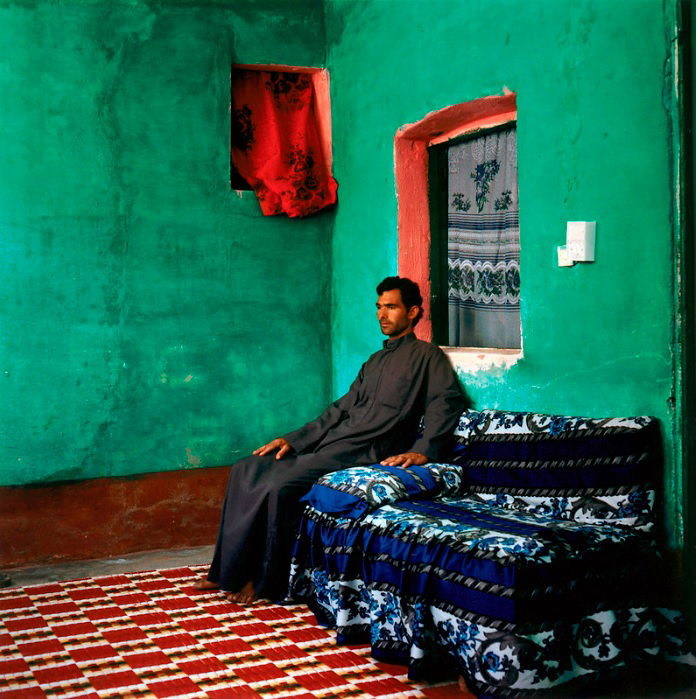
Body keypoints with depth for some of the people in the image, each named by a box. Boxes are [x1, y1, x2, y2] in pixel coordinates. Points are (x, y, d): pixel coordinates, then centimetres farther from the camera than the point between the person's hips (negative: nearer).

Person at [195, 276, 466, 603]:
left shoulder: (425, 355, 2)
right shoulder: (376, 360, 26)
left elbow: (449, 400, -13)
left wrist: (422, 451, -25)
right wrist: (293, 440, 12)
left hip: (365, 452, -8)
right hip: (331, 443, 8)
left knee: (280, 484, -27)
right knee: (246, 470, -4)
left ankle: (266, 582, -12)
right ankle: (228, 572, -1)